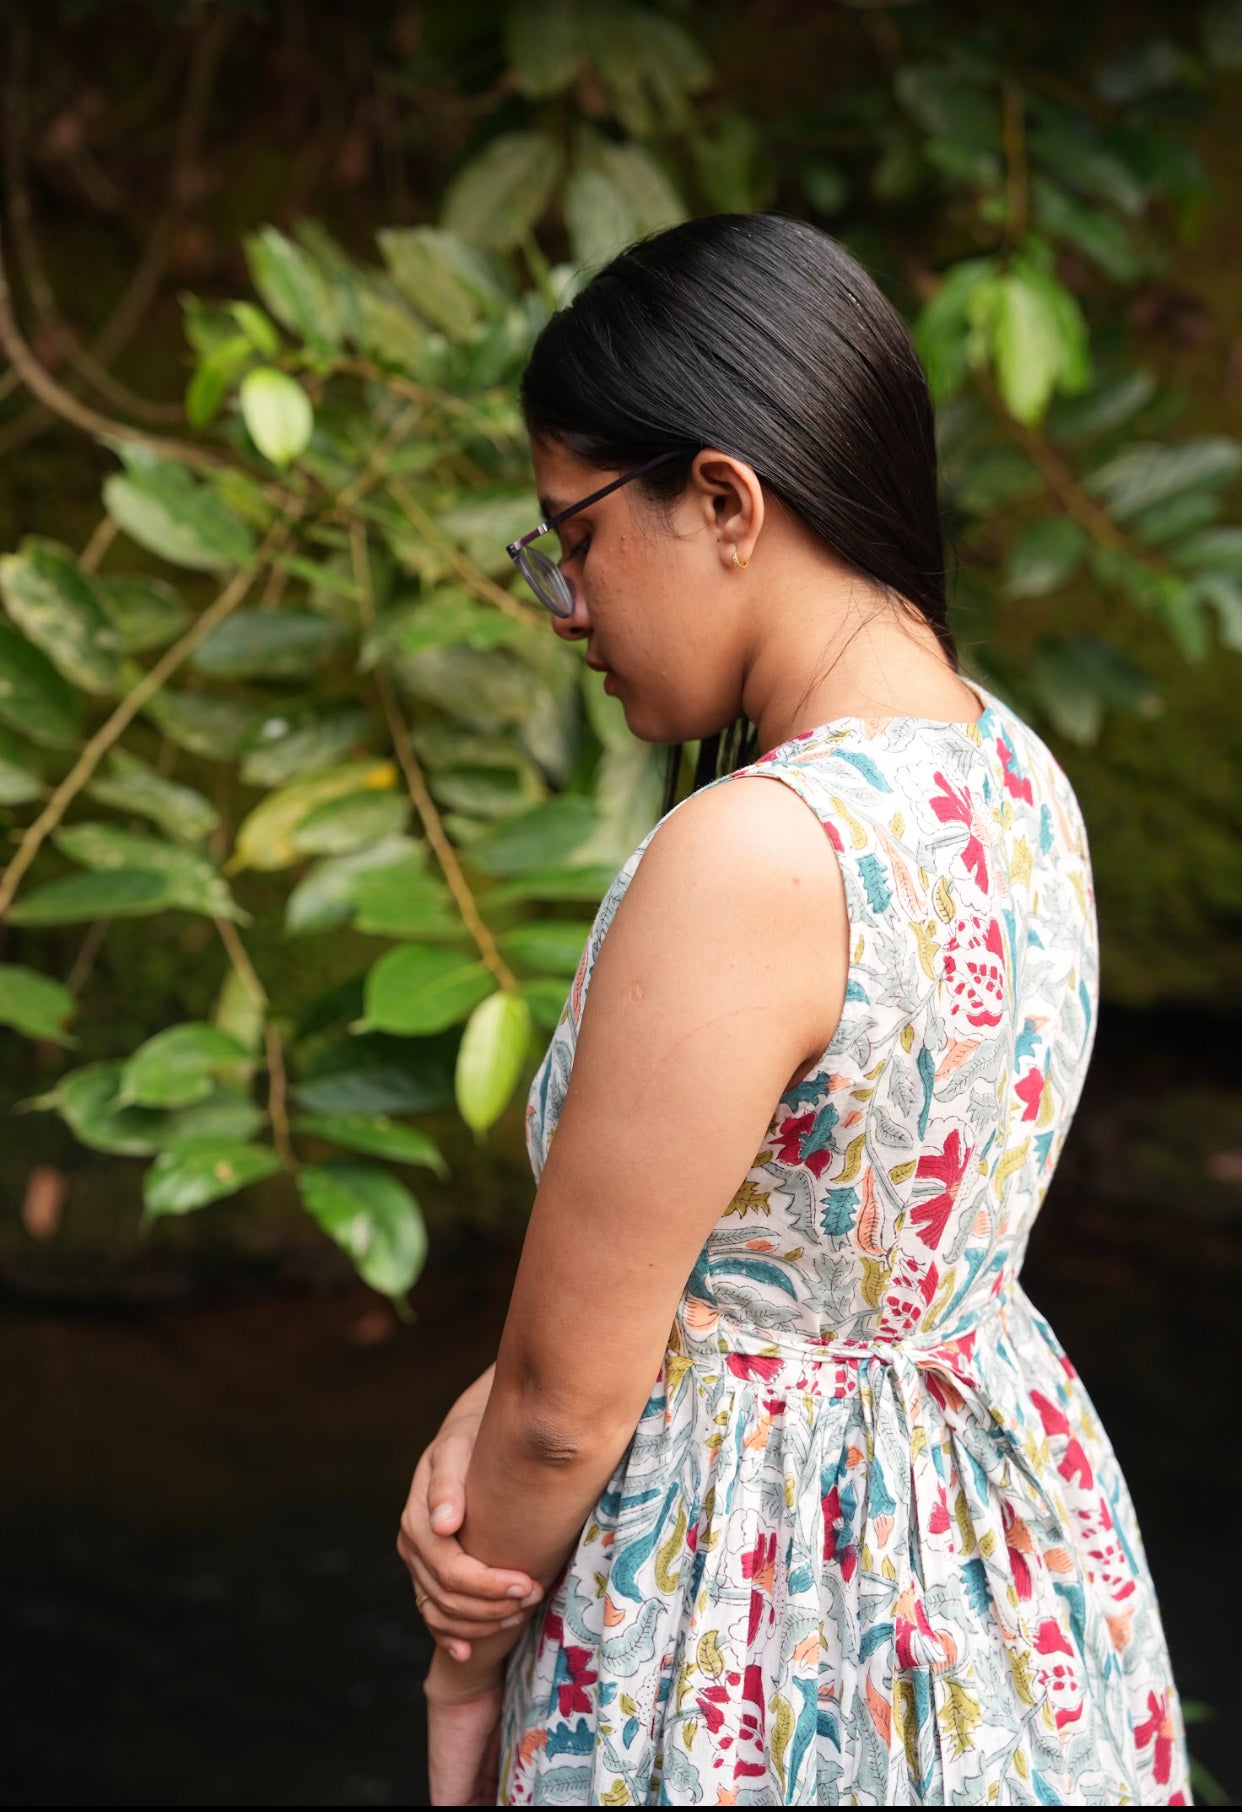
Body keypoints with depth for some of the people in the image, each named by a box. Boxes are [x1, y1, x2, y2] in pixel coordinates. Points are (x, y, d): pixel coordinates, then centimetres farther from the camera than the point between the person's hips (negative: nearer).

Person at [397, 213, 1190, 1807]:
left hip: (763, 1607, -8)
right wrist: (484, 1415, -6)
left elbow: (568, 1406, -20)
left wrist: (464, 1677, -3)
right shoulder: (1013, 776, -1)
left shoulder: (746, 858, -27)